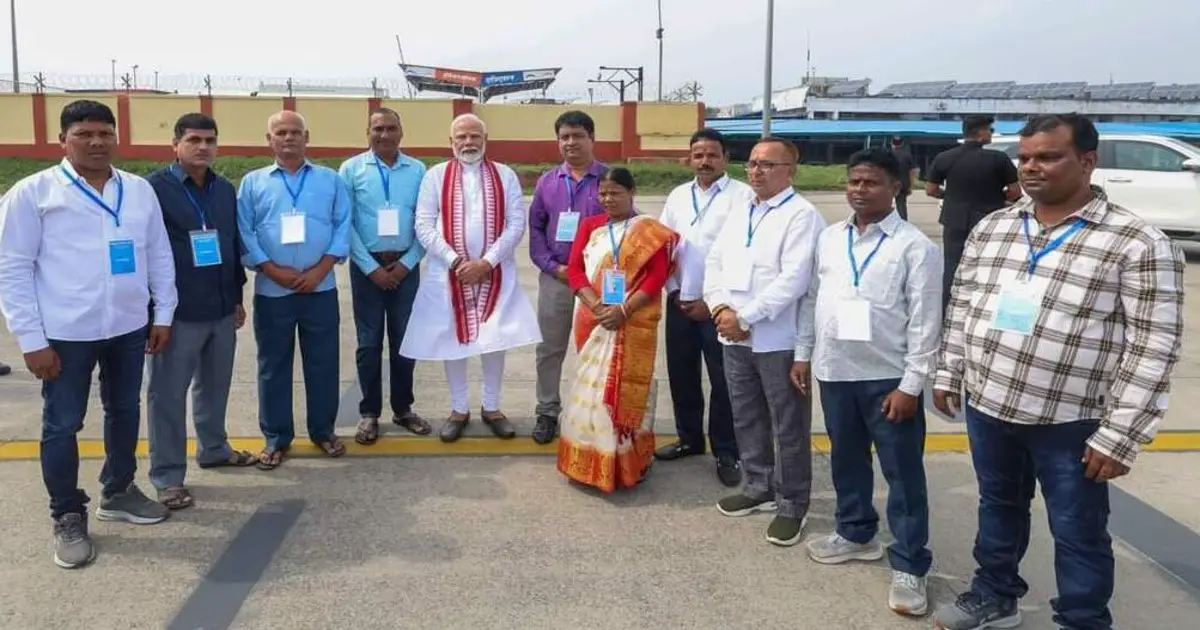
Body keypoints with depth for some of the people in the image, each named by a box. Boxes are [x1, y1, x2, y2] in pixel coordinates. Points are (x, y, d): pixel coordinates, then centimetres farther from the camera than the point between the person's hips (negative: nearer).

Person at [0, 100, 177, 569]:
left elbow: (160, 255, 9)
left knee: (126, 412, 17)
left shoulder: (140, 190, 5)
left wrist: (163, 314, 5)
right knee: (62, 425, 7)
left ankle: (118, 492, 37)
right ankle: (67, 516, 23)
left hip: (129, 327, 4)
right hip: (65, 333, -4)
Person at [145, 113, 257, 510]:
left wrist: (237, 297, 17)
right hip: (177, 312, -6)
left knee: (215, 385, 18)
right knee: (168, 393, 2)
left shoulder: (225, 189, 10)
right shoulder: (154, 188, -8)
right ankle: (167, 476, 10)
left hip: (222, 309, 6)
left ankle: (213, 448, 36)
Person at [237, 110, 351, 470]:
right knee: (273, 366, 7)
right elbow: (243, 233, -1)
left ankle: (323, 431, 23)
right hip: (271, 290, 0)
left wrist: (320, 269, -11)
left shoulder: (330, 180, 7)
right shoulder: (253, 182, 6)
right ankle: (277, 437, 19)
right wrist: (274, 271, -12)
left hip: (320, 288, 0)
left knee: (323, 363, 7)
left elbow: (342, 228, 0)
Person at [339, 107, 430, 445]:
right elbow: (345, 224, -5)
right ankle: (369, 413, 18)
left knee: (404, 340, 10)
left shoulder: (417, 170, 1)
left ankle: (403, 409, 24)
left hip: (406, 266, 1)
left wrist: (407, 263, -6)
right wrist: (371, 267, -9)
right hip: (367, 266, -1)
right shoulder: (351, 169, -2)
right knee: (369, 342, 6)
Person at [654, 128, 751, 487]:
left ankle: (726, 452, 14)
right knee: (681, 374, 13)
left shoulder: (742, 196, -7)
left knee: (723, 381, 2)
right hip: (679, 302, 5)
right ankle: (689, 439, 30)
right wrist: (674, 290, 3)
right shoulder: (678, 196, 10)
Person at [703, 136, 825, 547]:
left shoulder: (802, 215, -10)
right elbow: (714, 263, 12)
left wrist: (744, 316, -18)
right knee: (746, 418, 18)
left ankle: (792, 505, 17)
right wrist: (720, 308, -6)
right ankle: (758, 488, 34)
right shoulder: (739, 214, 14)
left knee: (788, 427, 4)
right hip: (735, 337, 7)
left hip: (779, 340, -7)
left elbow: (794, 280, -19)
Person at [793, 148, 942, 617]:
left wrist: (910, 385, -14)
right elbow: (811, 298, 14)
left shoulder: (915, 247, -9)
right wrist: (803, 354, 11)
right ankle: (856, 533, 39)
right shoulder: (830, 238, 7)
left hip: (888, 378, -5)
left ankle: (910, 566, 14)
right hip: (834, 372, 6)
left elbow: (925, 322, -11)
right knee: (846, 459, 19)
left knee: (903, 472, 3)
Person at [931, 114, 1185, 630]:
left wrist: (1119, 436, -17)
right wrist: (948, 373, 12)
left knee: (1078, 533, 10)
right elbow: (962, 305, 13)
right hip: (988, 407, 5)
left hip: (1070, 421, -5)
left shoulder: (1138, 244, -13)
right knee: (998, 507, 22)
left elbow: (1154, 348, -14)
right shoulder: (992, 227, 4)